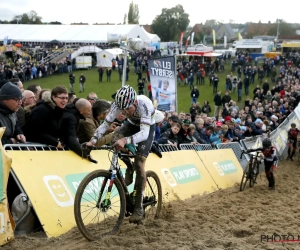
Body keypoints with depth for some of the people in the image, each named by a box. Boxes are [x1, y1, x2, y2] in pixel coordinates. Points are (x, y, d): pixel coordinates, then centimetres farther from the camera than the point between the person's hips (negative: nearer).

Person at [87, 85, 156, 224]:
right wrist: (93, 140, -39)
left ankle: (139, 208, -10)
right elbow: (106, 123, -24)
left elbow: (144, 133, -48)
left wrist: (126, 140, -65)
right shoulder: (118, 103, -28)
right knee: (117, 136, -27)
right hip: (132, 124, 5)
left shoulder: (144, 104, -41)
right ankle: (128, 173, -5)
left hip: (147, 128, -4)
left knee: (139, 163, -18)